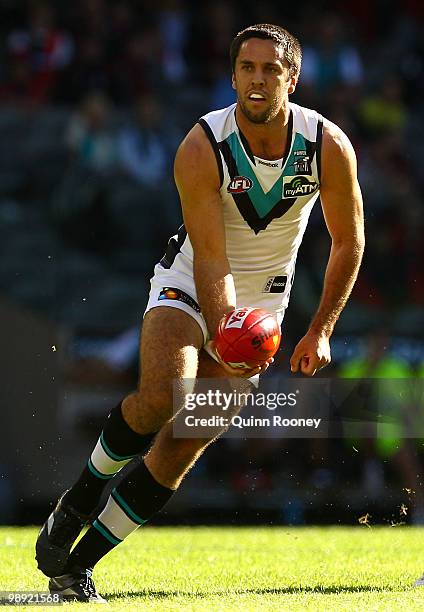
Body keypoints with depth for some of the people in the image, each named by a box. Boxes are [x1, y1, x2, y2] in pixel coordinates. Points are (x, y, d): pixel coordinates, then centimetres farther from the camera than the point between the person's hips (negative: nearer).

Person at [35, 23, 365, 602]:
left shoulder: (328, 146, -15)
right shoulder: (202, 148, -23)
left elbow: (349, 241, -1)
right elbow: (211, 258, -26)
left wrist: (320, 332, -3)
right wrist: (224, 340, -41)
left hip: (262, 303, 2)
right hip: (189, 285, -2)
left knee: (183, 447, -5)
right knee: (162, 394, -30)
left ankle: (81, 560, 4)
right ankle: (78, 500, -5)